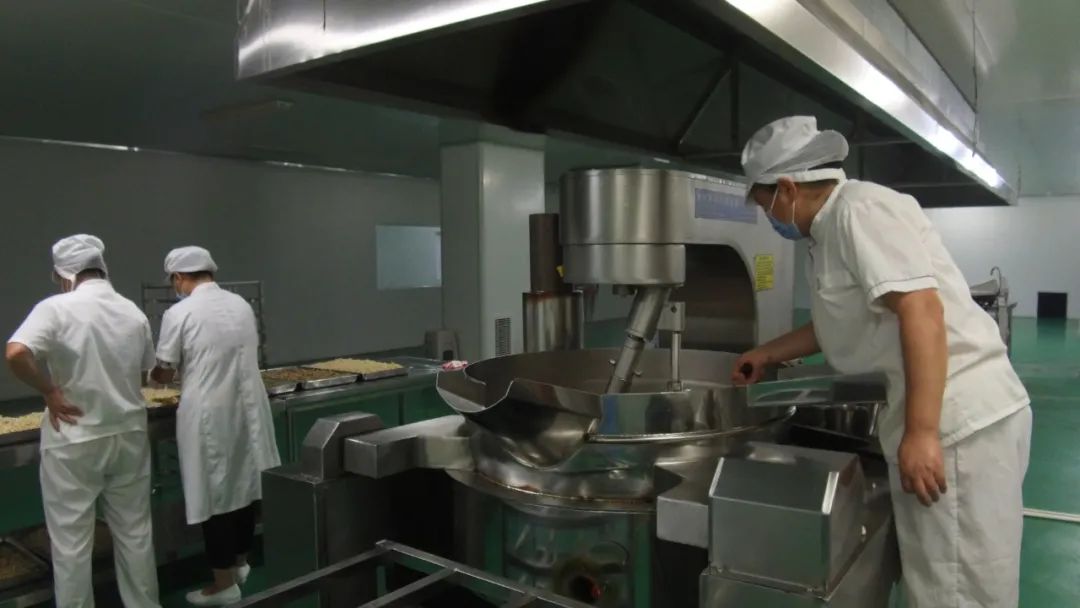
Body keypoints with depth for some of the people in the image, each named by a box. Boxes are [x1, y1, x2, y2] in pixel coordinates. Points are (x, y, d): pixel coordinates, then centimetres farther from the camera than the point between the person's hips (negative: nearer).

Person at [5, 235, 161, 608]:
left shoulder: (57, 308, -13)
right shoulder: (133, 312, 3)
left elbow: (16, 353, -28)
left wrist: (50, 392, -15)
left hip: (74, 441, -4)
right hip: (128, 434, 5)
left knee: (71, 541, 10)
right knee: (134, 531, 16)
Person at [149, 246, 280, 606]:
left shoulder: (179, 313, -10)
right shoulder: (241, 305, 7)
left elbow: (163, 373, -3)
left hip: (209, 413, -6)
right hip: (247, 406, 6)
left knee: (214, 492, 4)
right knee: (243, 483, 17)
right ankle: (240, 563, 34)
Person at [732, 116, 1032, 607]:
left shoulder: (861, 208, -15)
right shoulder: (833, 229, 16)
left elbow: (922, 311, -25)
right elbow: (837, 325, 29)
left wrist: (920, 433, -27)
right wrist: (766, 354, 33)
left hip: (959, 420, -10)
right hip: (950, 418, 10)